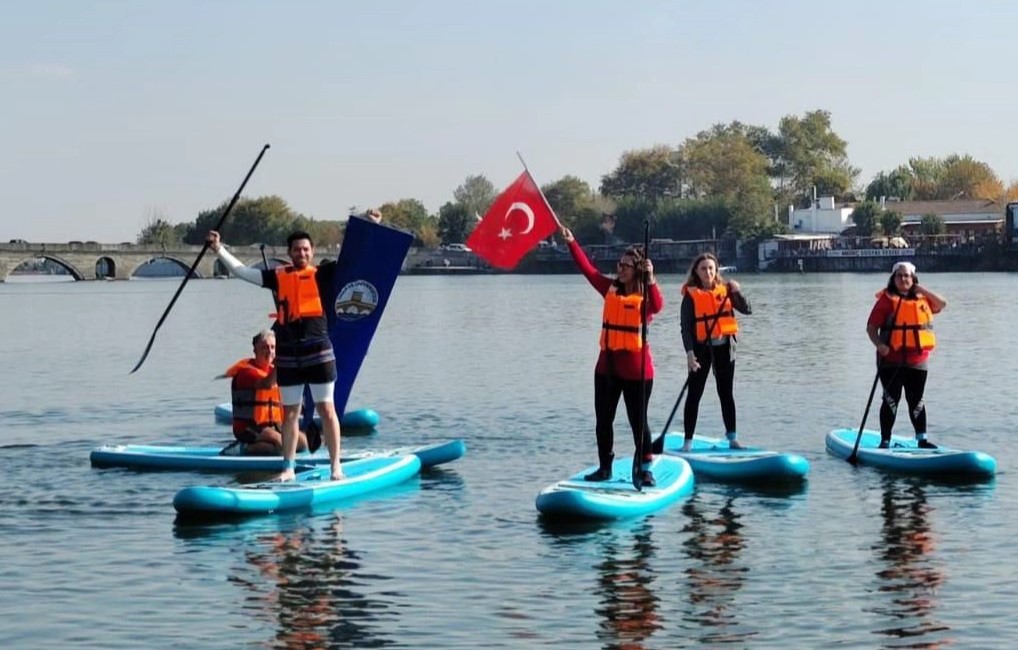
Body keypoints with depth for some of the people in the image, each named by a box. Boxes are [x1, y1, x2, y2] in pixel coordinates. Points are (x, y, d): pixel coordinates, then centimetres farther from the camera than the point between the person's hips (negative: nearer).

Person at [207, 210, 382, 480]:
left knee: (326, 409, 0)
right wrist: (219, 249, 9)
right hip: (287, 355, 3)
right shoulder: (277, 276, 10)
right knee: (290, 412, 9)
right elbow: (242, 271, 13)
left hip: (318, 352, -3)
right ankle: (289, 467, 15)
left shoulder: (322, 274, 3)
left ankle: (336, 465, 4)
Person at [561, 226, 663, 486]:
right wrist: (572, 243, -8)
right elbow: (588, 269, 1)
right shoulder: (611, 289, 7)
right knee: (603, 420, 10)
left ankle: (645, 469, 11)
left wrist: (651, 281, -45)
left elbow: (657, 306, -30)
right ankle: (605, 467, 21)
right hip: (607, 366, 6)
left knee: (638, 421, 1)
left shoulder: (645, 295, -9)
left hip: (636, 368, -6)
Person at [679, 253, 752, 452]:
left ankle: (732, 437, 17)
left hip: (724, 346, 3)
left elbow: (747, 310, -2)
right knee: (694, 394, -1)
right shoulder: (691, 295, -6)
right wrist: (690, 353, -19)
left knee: (726, 393, 11)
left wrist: (737, 292, -19)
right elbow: (685, 326, -9)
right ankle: (688, 441, 1)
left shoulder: (725, 289, 4)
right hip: (702, 347, -3)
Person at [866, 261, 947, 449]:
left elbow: (942, 304, 1)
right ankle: (885, 441, 6)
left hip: (918, 361, 4)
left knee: (916, 401, 11)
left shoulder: (921, 299, 11)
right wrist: (879, 344, -24)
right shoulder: (886, 299, -5)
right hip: (891, 361, -4)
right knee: (891, 400, 0)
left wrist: (922, 290, -2)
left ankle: (922, 439, 17)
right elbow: (871, 327, -8)